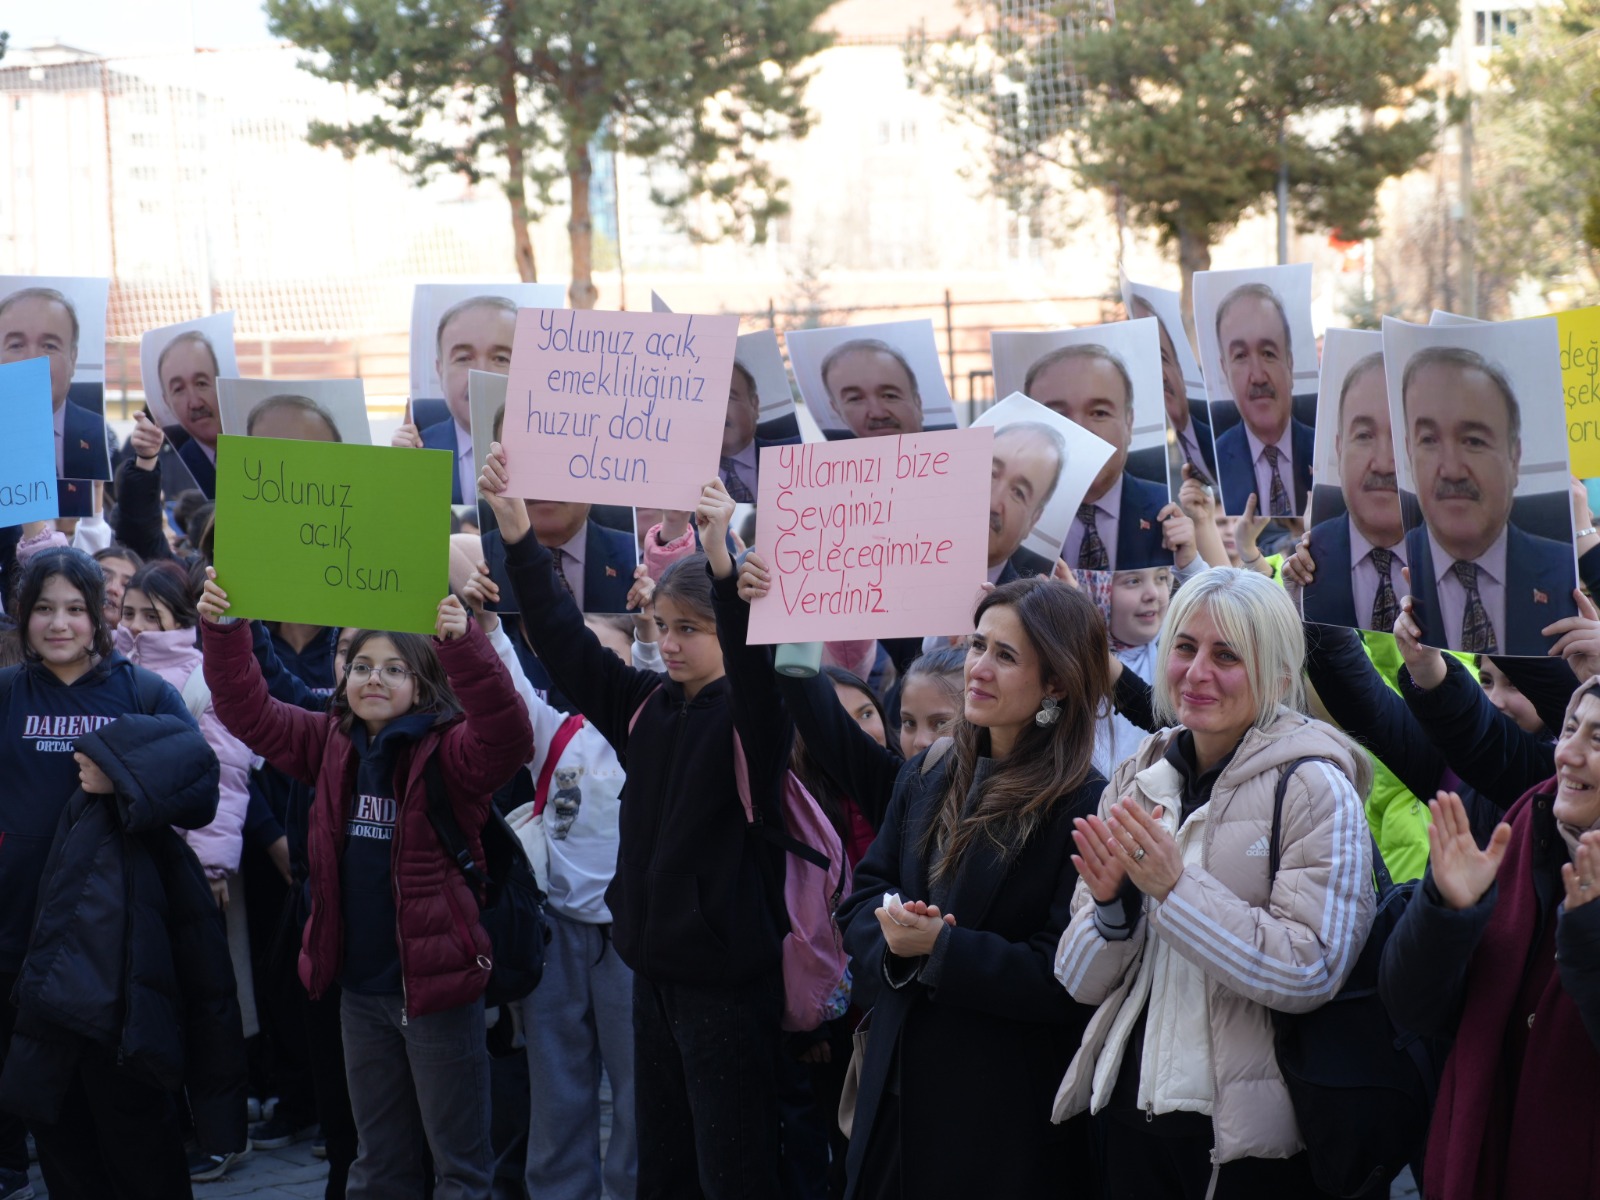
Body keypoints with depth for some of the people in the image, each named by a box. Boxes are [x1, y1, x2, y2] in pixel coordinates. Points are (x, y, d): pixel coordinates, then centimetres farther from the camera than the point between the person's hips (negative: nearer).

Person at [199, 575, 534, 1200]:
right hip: (360, 989, 6)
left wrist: (463, 644, -44)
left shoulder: (449, 750, -11)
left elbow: (506, 734, -30)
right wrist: (224, 629, -13)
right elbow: (249, 710, 3)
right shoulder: (333, 745, 6)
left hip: (437, 983, -6)